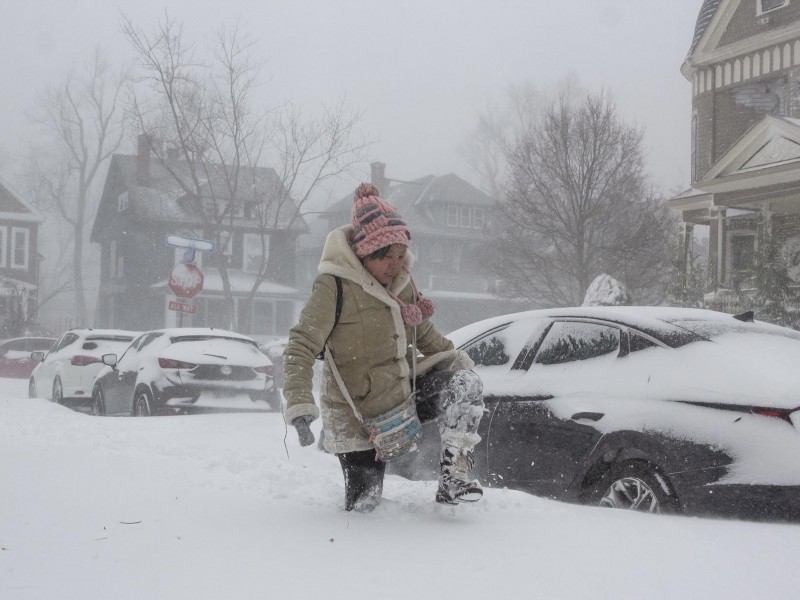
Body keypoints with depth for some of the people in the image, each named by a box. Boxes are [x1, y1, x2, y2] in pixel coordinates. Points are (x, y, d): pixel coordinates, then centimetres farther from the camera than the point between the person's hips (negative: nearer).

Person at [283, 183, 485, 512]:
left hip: (405, 392, 6)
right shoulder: (334, 286, -20)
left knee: (465, 384, -17)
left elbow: (423, 331, 18)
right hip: (359, 417, -6)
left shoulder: (402, 278, 1)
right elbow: (300, 348, -23)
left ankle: (454, 475, -14)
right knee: (363, 505, -1)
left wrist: (454, 357, 6)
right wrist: (299, 406, -35)